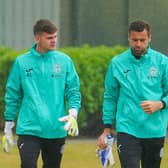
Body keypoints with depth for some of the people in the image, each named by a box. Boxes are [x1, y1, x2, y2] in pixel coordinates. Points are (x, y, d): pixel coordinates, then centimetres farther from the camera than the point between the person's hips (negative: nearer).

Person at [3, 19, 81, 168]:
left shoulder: (64, 61, 4)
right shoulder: (22, 62, 2)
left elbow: (73, 91, 4)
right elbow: (12, 95, 8)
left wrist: (73, 111, -14)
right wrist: (8, 123, 7)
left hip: (57, 130, 2)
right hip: (29, 129, -2)